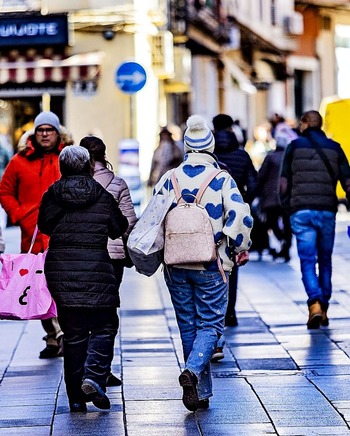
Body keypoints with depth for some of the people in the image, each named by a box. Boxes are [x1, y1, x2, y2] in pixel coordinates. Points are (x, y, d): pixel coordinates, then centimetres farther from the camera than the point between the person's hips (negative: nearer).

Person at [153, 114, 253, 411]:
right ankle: (193, 371, -23)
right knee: (211, 324, 4)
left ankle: (201, 393, 14)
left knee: (188, 326, 12)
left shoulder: (169, 178, 3)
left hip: (176, 265, 3)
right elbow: (241, 216, -15)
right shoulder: (222, 179, -7)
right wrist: (242, 248, 2)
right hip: (211, 265, -3)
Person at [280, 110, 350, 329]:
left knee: (307, 261, -3)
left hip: (301, 212, -2)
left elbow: (284, 182, 2)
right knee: (325, 261, 13)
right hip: (327, 211, 2)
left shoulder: (295, 146, 4)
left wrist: (286, 208, 13)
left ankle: (315, 304, -24)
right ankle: (323, 310, 16)